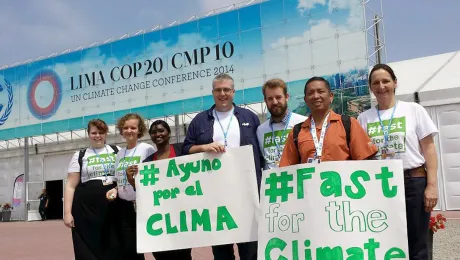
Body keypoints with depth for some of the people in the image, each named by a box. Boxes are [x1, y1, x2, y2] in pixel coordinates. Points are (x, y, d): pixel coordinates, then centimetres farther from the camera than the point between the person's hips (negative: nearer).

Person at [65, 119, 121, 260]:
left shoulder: (117, 151, 10)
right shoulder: (80, 156, 8)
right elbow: (71, 185, 4)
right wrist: (67, 212, -5)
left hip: (113, 207, 1)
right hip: (86, 208, -1)